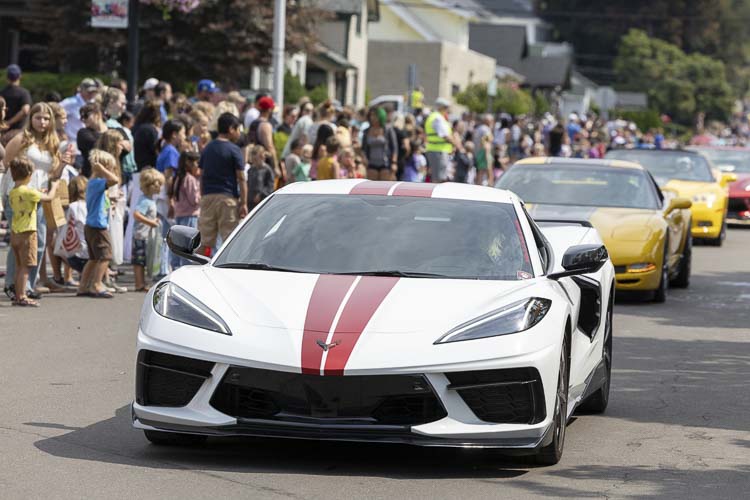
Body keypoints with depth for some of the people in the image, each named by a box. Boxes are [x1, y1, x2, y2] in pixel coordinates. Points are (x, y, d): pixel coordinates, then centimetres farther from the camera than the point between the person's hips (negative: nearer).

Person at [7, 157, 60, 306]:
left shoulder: (13, 193, 8)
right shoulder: (28, 191, -15)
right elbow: (49, 197, -11)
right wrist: (54, 187, 10)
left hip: (15, 232, 8)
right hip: (27, 232, -8)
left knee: (19, 266, 12)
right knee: (25, 266, -6)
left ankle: (18, 296, 14)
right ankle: (22, 297, -8)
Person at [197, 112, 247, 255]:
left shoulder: (207, 149, 10)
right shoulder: (234, 150, -6)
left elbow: (202, 176, 13)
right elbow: (241, 179, -8)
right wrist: (244, 203, -6)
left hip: (208, 197, 5)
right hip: (228, 198, -5)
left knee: (205, 243, 6)